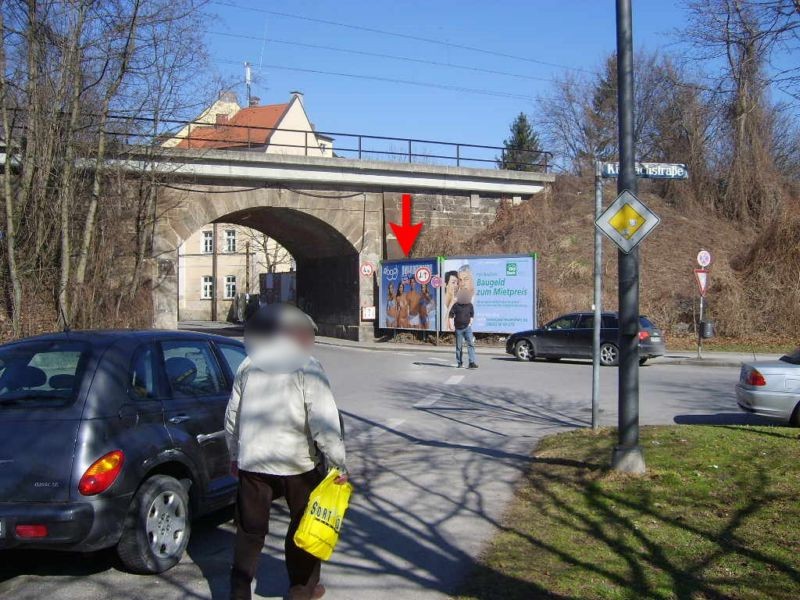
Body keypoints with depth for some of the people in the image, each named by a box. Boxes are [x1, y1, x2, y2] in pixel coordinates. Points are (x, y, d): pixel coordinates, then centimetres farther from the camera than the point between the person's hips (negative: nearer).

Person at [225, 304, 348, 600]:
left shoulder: (249, 365, 7)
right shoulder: (307, 368, -9)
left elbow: (232, 416, 11)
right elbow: (324, 422, -16)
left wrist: (235, 455, 22)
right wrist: (339, 464, -12)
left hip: (251, 462, 4)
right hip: (297, 464, -3)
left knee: (250, 530, 11)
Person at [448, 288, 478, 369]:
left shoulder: (470, 305, 4)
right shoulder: (456, 305, -4)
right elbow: (451, 315, -1)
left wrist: (470, 322, 6)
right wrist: (451, 325, -9)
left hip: (467, 328, 2)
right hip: (458, 328, -1)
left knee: (471, 344, -10)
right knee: (459, 346, 5)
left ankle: (472, 362, -12)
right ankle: (460, 363, 16)